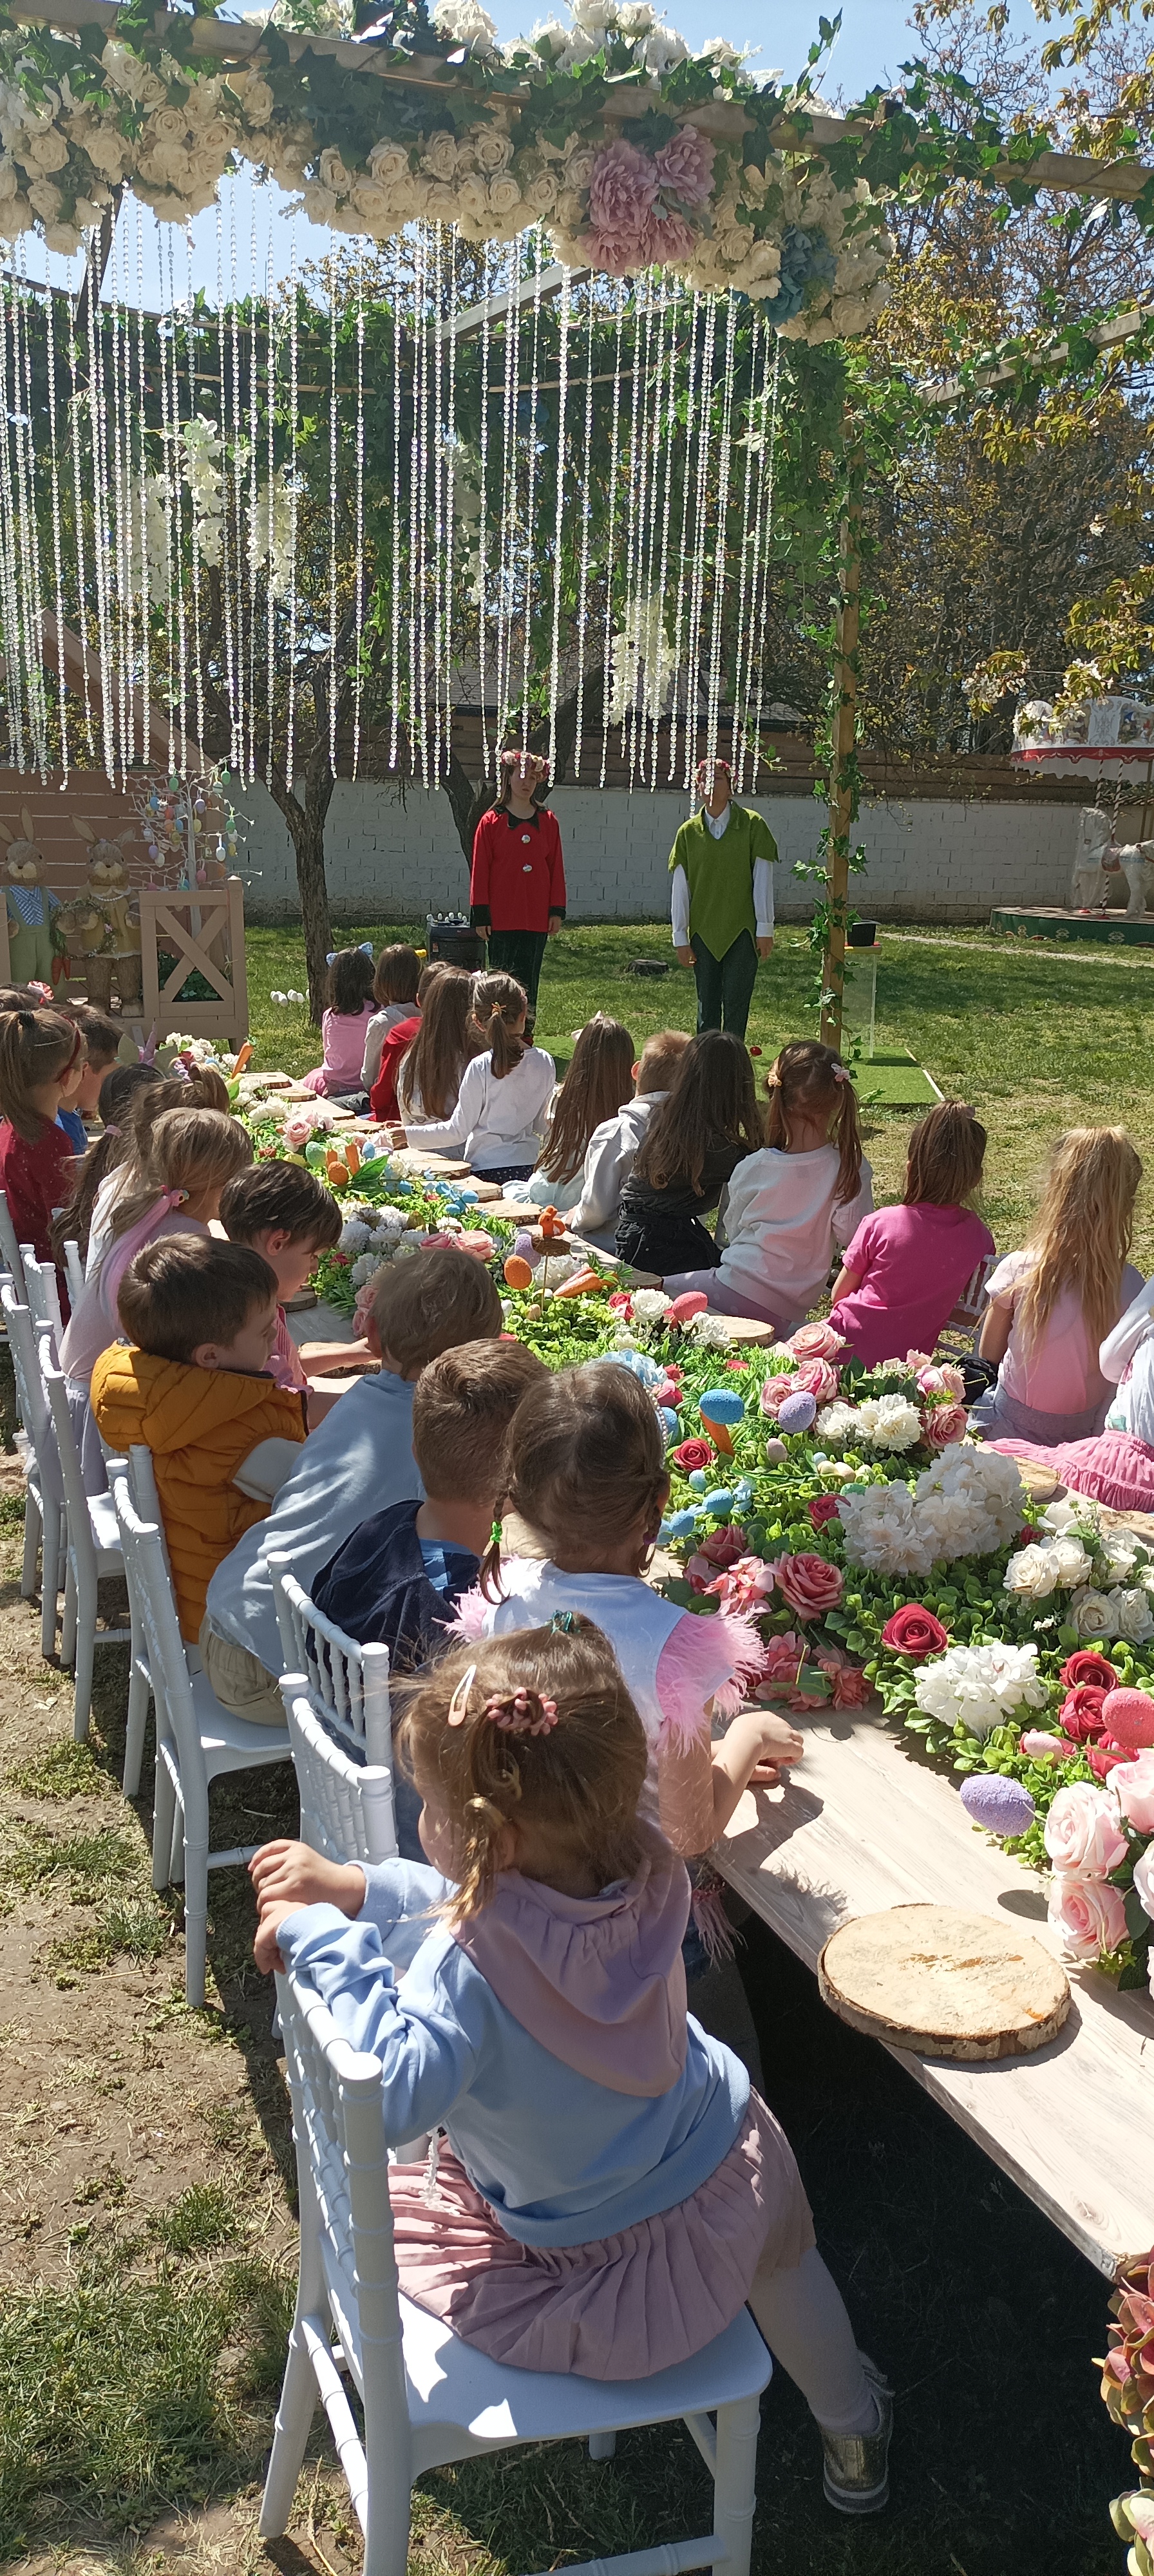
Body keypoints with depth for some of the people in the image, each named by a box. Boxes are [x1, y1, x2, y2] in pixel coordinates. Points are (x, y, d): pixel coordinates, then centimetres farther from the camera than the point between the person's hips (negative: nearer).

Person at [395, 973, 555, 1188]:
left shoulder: (481, 1068, -13)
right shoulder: (545, 1063, 0)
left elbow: (459, 1130, -8)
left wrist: (410, 1134, 3)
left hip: (488, 1169, -4)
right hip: (530, 1167, 5)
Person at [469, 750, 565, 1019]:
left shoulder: (548, 822, 7)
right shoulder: (492, 821, 0)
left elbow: (556, 867, 9)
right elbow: (480, 869, -1)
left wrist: (557, 910, 3)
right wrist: (481, 914, -5)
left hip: (537, 916, 2)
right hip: (502, 917, -2)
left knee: (529, 978, 7)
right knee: (500, 979, 0)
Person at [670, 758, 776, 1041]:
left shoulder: (751, 824, -1)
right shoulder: (689, 832, 5)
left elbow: (763, 880, -1)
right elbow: (680, 888, 6)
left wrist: (765, 929, -3)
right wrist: (680, 938, 3)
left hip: (741, 932, -2)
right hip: (703, 933, 3)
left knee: (736, 1005, -3)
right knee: (707, 1007, 8)